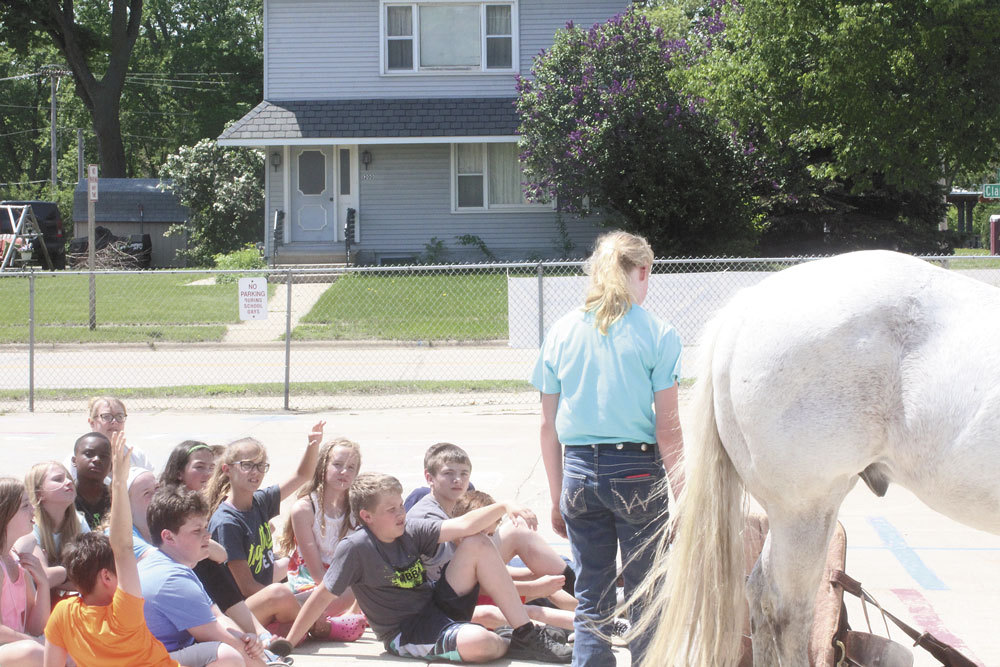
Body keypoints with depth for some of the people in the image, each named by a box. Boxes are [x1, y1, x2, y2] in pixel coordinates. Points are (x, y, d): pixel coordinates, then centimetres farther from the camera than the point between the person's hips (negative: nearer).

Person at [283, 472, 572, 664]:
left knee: (477, 545, -9)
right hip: (407, 632, -8)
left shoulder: (410, 531, 1)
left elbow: (464, 526, -3)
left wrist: (503, 507, -18)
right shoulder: (355, 547, -16)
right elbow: (323, 596, -13)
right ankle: (510, 646, 3)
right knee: (478, 643, -37)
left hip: (438, 607, 8)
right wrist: (288, 643, -13)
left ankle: (527, 635, -8)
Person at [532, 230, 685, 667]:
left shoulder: (561, 333, 5)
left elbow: (548, 428, 7)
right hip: (637, 472, -3)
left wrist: (557, 499, 15)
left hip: (579, 472, 3)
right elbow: (667, 430, -8)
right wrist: (683, 498, -1)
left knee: (590, 599, 11)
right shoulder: (656, 334, -6)